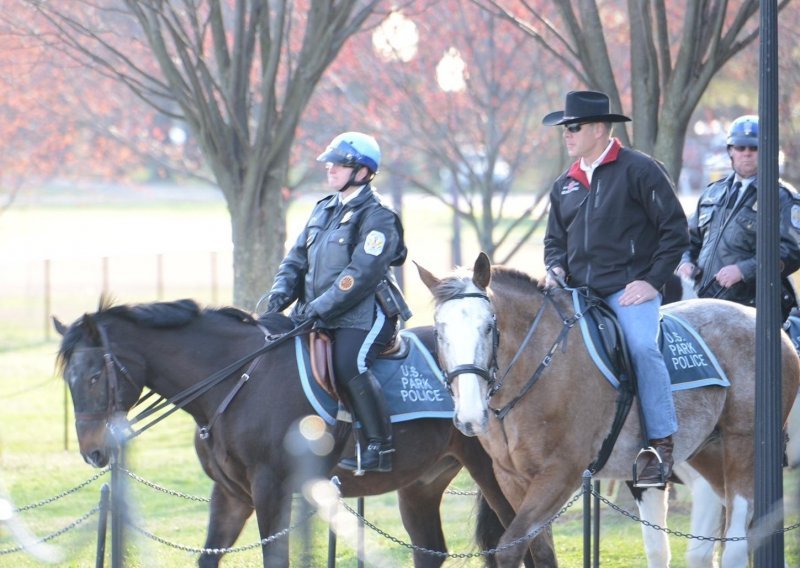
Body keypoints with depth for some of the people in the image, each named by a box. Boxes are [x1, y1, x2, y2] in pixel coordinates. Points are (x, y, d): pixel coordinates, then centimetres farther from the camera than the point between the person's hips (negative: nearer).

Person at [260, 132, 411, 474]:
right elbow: (297, 259, 19)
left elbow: (361, 275, -18)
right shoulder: (324, 210, 18)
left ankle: (379, 447, -23)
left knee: (349, 366, -31)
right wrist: (280, 292, -1)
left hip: (363, 315, -8)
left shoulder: (376, 217, -8)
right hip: (318, 317, 8)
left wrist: (318, 309, -23)